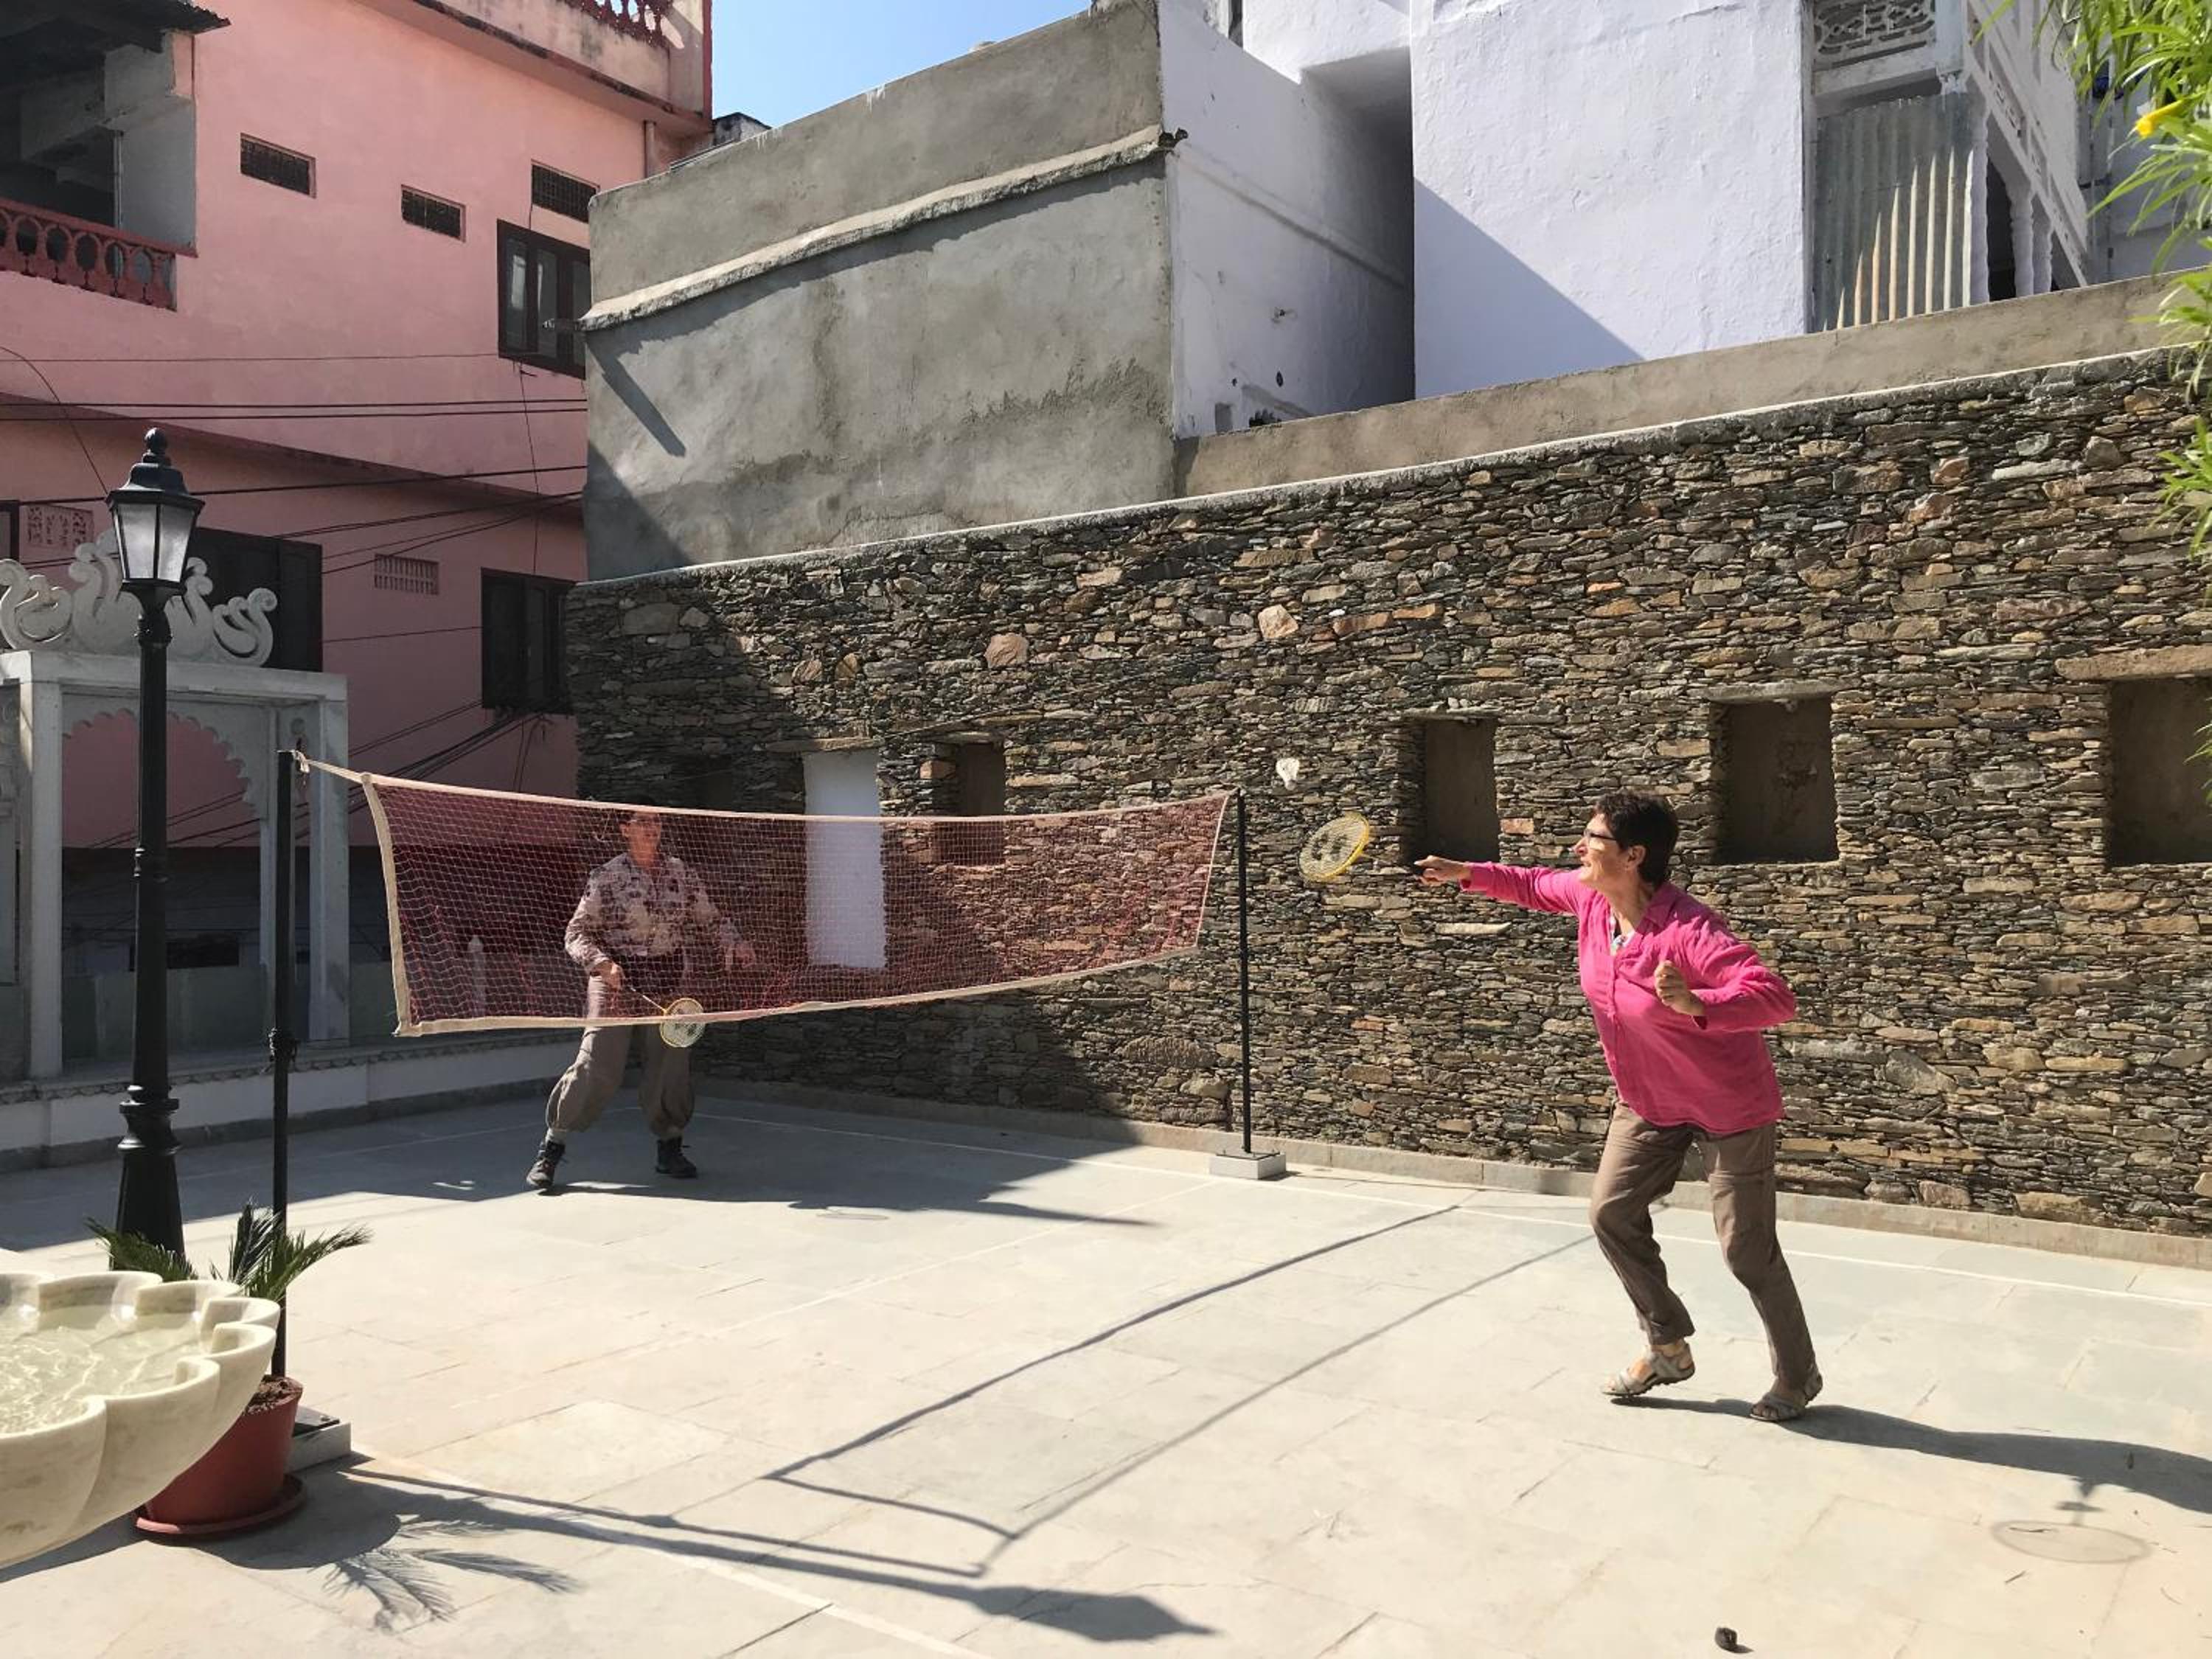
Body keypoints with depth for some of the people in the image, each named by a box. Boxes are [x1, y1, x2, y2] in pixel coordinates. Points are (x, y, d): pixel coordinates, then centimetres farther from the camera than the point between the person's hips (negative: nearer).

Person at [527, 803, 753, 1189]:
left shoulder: (679, 871, 8)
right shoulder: (607, 876, -3)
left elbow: (709, 916, 15)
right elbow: (576, 933, -3)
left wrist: (732, 942, -3)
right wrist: (602, 963, -19)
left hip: (668, 983, 4)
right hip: (617, 982, -4)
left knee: (672, 1064, 3)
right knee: (596, 1068, -8)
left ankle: (669, 1148, 20)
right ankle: (551, 1149, 5)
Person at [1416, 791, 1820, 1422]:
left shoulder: (1688, 931, -34)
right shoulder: (1590, 898, -11)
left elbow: (1777, 997, -41)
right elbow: (1537, 885, 12)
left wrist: (1696, 1005, -57)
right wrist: (1467, 873, 8)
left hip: (1729, 1105, -7)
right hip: (1649, 1102, 7)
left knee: (1747, 1250, 0)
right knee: (1612, 1214, 7)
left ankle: (1797, 1377, 24)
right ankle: (1668, 1347, 26)